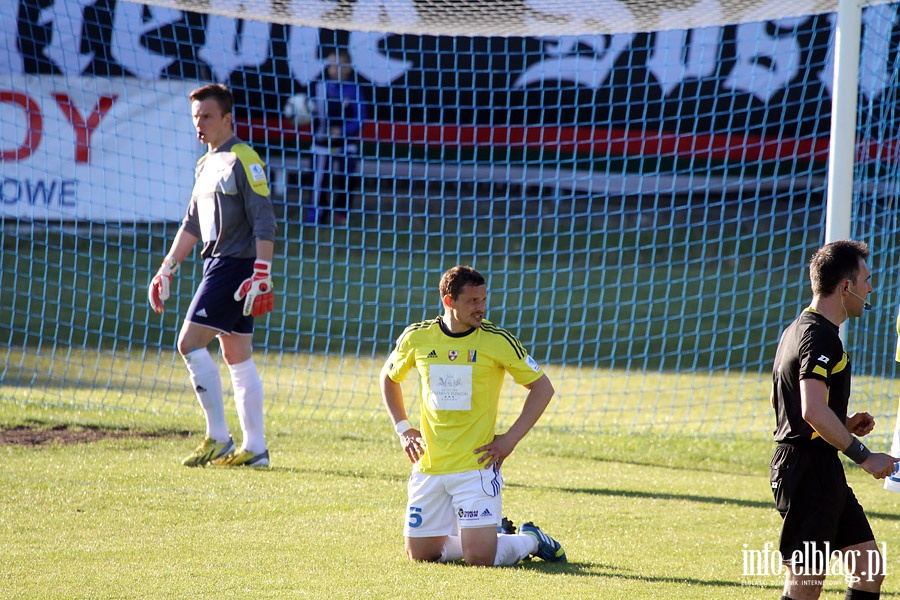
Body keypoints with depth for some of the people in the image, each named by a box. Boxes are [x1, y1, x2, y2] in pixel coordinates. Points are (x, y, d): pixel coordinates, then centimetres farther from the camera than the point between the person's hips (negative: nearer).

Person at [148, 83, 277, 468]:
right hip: (218, 264, 9)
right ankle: (254, 448, 10)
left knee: (190, 343, -12)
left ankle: (218, 438, -9)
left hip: (236, 265, -9)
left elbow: (264, 222, -16)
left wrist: (262, 275, -23)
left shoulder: (243, 161, -11)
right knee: (237, 357, 8)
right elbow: (192, 224, 25)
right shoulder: (206, 165, 17)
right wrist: (167, 269, 22)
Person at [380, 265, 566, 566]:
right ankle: (499, 532, 30)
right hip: (429, 467, 4)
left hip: (476, 465, -4)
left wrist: (511, 438, -8)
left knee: (480, 558, -13)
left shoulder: (498, 341, -8)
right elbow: (389, 377, 20)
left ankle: (531, 540, 19)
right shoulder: (417, 338, 0)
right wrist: (403, 429, 9)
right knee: (420, 556, 7)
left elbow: (542, 388, 0)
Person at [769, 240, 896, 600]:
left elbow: (790, 403, 26)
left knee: (869, 568, 10)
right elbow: (813, 412, -27)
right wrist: (864, 456, -20)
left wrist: (844, 424, 16)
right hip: (810, 468, -11)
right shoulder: (820, 336, -16)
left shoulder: (798, 329, 16)